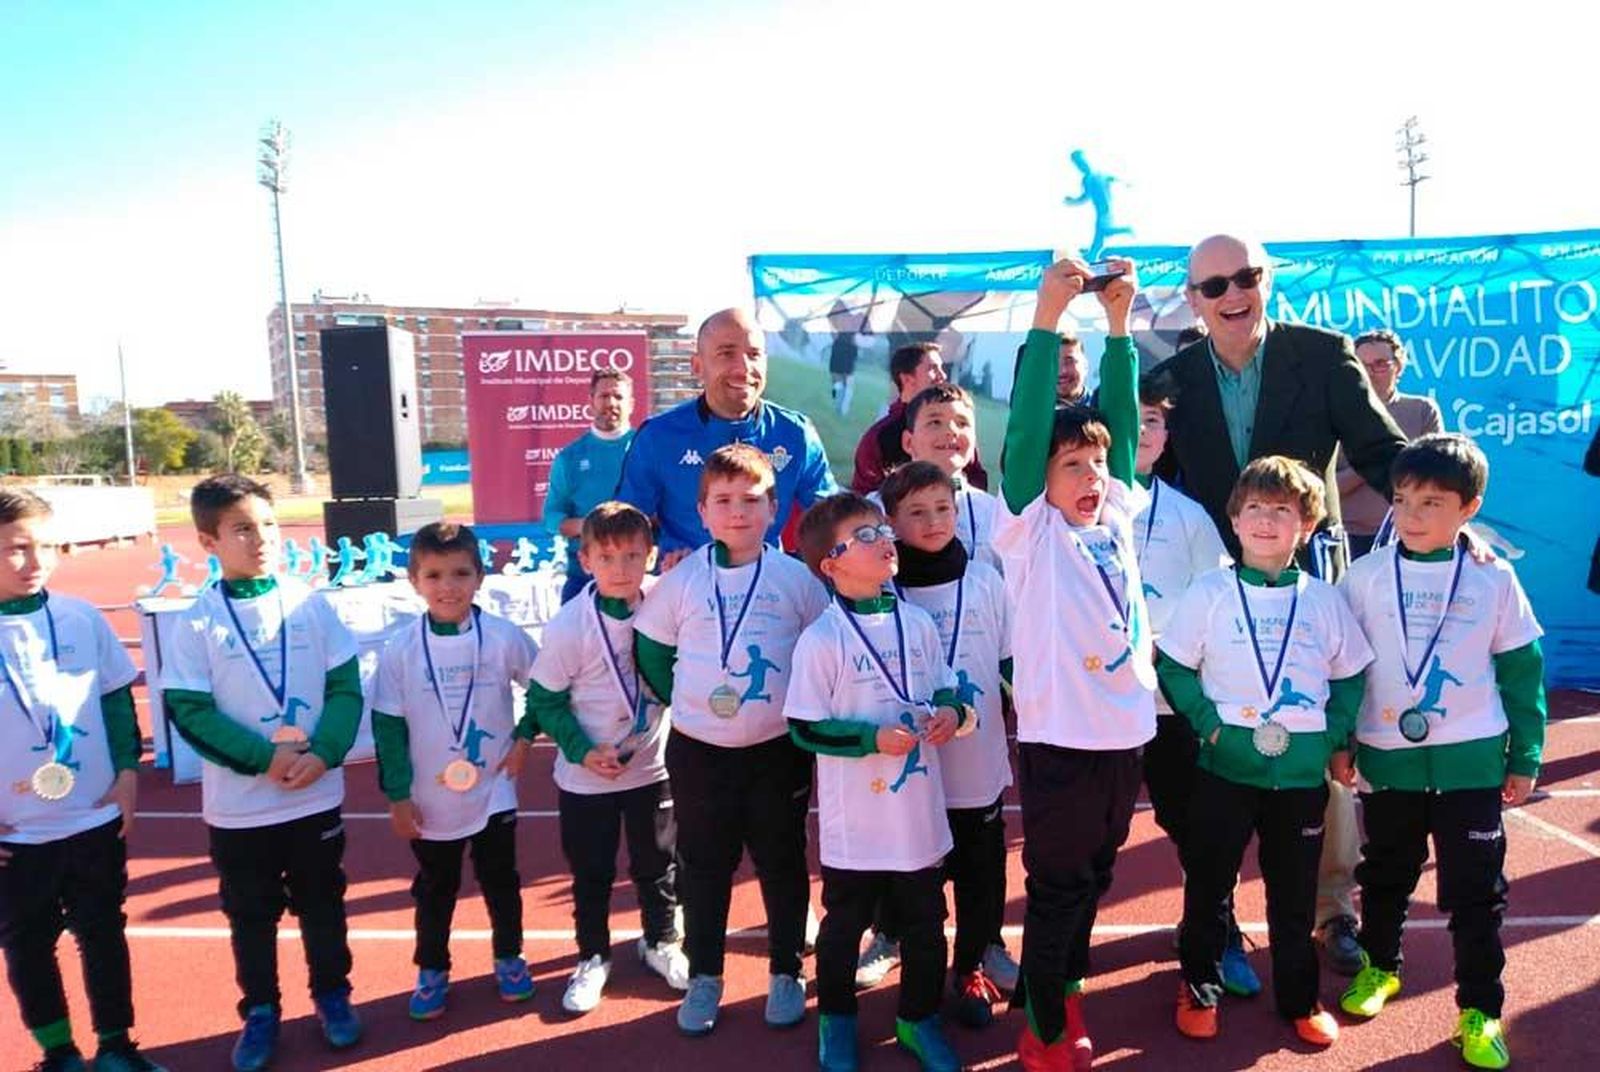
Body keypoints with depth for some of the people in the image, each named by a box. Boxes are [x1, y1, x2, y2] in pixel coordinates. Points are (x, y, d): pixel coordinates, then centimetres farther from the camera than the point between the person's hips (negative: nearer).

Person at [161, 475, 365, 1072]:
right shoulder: (197, 623, -8)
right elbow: (189, 712, -10)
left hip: (316, 796, 1)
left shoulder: (310, 605, -5)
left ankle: (332, 994, 36)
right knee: (250, 915, 15)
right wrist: (265, 758, -18)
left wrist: (323, 752, -17)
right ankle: (260, 1011, 35)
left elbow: (346, 686, -3)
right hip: (238, 806, -1)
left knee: (322, 904, 16)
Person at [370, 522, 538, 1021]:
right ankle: (431, 970, 37)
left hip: (493, 794, 0)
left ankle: (509, 958, 37)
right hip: (430, 801, 0)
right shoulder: (401, 650, -11)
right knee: (434, 890, 18)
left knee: (500, 881, 16)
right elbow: (388, 726, -5)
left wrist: (524, 738, -2)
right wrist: (397, 794, -5)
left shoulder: (503, 637, -13)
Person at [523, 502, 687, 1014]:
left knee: (657, 865, 18)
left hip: (652, 766, 2)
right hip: (585, 777, -2)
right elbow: (544, 700, -10)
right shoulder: (569, 626, -20)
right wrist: (583, 750, -17)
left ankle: (662, 942, 41)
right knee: (591, 874, 14)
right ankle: (593, 957, 35)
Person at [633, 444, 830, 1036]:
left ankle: (786, 972, 30)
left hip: (777, 749, -1)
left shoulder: (797, 578, -4)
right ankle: (703, 977, 29)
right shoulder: (682, 581, -2)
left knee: (781, 862, 12)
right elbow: (651, 650, 9)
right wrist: (686, 700, 5)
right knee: (703, 866, 12)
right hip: (698, 750, 1)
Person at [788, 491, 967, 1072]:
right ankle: (835, 1018, 39)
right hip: (856, 817, -4)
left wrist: (951, 712, -9)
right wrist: (873, 737, -22)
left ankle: (918, 1017, 39)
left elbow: (945, 687, 12)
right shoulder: (821, 640, -16)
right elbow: (805, 728, -14)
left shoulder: (918, 622, 0)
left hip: (920, 809, 5)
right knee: (845, 922, 16)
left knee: (925, 920, 18)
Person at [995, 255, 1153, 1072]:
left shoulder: (1115, 520, 5)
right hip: (1059, 740, -6)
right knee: (1055, 890, 7)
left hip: (1124, 735, 6)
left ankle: (1062, 992, 40)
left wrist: (1118, 322, -2)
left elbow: (1120, 419, 2)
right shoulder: (1032, 534, -9)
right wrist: (1047, 318, -23)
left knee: (1092, 882, 19)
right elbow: (1026, 429, -19)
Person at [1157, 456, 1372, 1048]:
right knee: (1209, 883, 9)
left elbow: (1349, 677, 12)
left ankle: (1300, 997, 32)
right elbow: (1173, 667, 0)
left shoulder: (1324, 600, 4)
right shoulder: (1209, 593, -3)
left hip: (1303, 770, 2)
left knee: (1295, 892, 13)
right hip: (1226, 765, -2)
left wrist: (1339, 740, 3)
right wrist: (1207, 721, -10)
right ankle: (1199, 987, 28)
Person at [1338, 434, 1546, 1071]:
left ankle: (1480, 1009, 23)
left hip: (1472, 760, 0)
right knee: (1385, 876, 17)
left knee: (1476, 889, 7)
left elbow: (1522, 672, 4)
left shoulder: (1494, 581, -3)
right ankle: (1379, 967, 39)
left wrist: (1525, 758, 4)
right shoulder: (1366, 576, -4)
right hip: (1387, 758, 1)